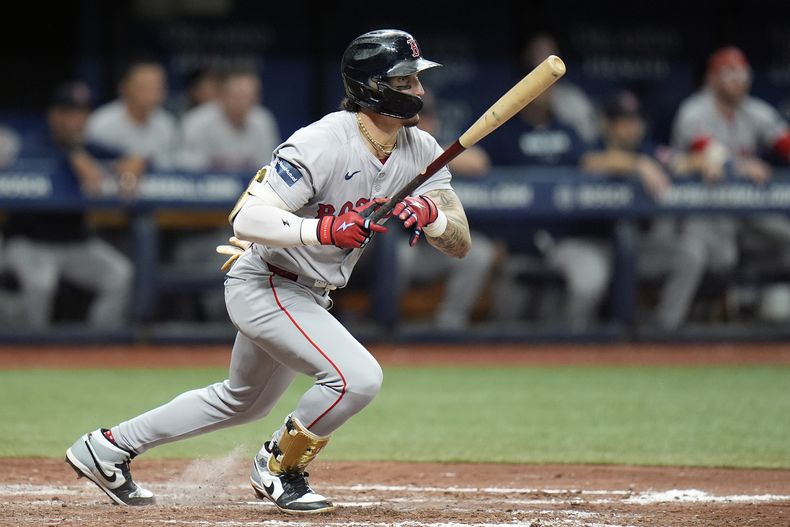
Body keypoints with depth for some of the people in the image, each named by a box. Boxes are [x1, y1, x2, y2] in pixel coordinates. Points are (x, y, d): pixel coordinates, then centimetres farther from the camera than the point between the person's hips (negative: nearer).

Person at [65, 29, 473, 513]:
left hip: (308, 297, 9)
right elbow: (247, 220, -31)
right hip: (265, 286, -9)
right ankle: (279, 468, 2)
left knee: (244, 401, 24)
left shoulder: (421, 150, -4)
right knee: (358, 377, -24)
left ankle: (109, 448, 35)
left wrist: (431, 214, -29)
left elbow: (461, 244, -7)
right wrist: (324, 229, -43)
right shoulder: (322, 144, -26)